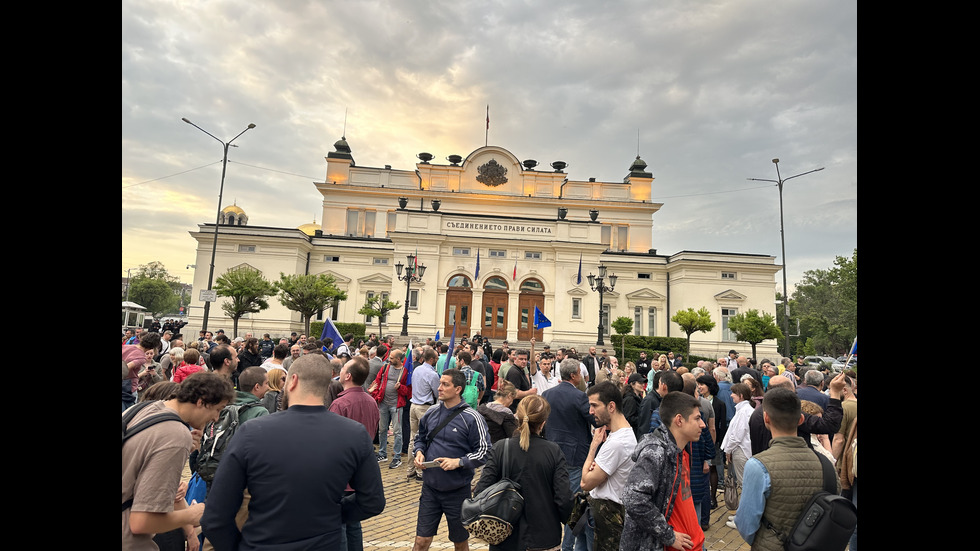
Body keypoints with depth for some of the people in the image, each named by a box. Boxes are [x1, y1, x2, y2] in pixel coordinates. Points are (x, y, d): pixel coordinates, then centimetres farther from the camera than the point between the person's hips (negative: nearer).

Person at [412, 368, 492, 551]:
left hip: (458, 490, -3)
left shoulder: (472, 418, -14)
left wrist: (459, 462, -23)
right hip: (430, 488, 3)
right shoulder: (431, 413, 0)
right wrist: (419, 452, -5)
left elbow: (484, 452, -13)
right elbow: (420, 438, 15)